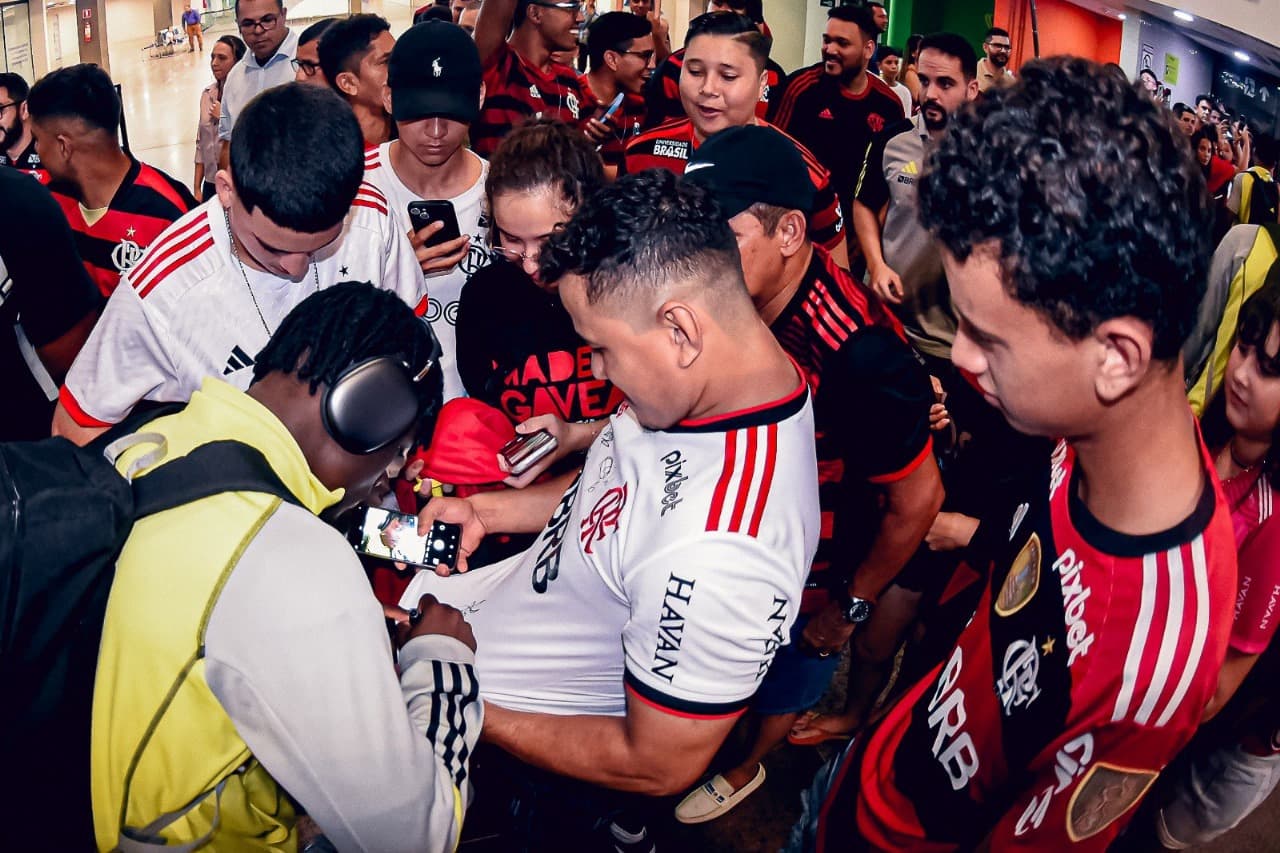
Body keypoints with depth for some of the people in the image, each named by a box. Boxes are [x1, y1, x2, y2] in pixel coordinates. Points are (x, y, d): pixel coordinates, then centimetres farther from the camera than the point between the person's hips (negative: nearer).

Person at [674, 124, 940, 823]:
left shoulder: (860, 353, -38)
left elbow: (917, 501, -25)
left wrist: (852, 608, -12)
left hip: (812, 580, -4)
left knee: (783, 686, 24)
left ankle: (746, 769, 55)